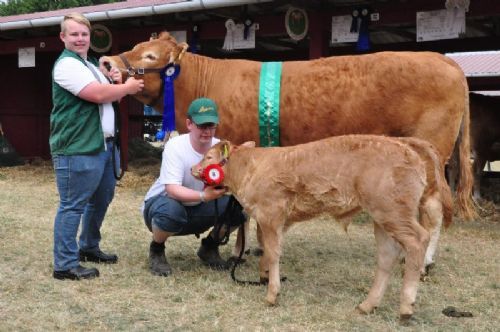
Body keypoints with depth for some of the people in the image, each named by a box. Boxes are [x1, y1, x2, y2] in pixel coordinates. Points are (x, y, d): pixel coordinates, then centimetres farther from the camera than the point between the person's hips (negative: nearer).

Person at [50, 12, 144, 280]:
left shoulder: (91, 66, 20)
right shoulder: (66, 65, -12)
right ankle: (65, 265, -1)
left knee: (101, 199, 20)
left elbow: (110, 96, 25)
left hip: (103, 144, 10)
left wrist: (116, 83, 3)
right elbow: (98, 95, -22)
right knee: (73, 205, -6)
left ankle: (89, 247, 36)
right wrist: (127, 87, -7)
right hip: (77, 149, -10)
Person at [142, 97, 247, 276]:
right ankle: (156, 250, -5)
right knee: (171, 211, -41)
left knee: (241, 205, -18)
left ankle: (209, 247, 9)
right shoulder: (175, 146, -25)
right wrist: (203, 196, -48)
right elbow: (172, 189, -34)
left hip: (198, 209, 4)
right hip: (163, 202, -4)